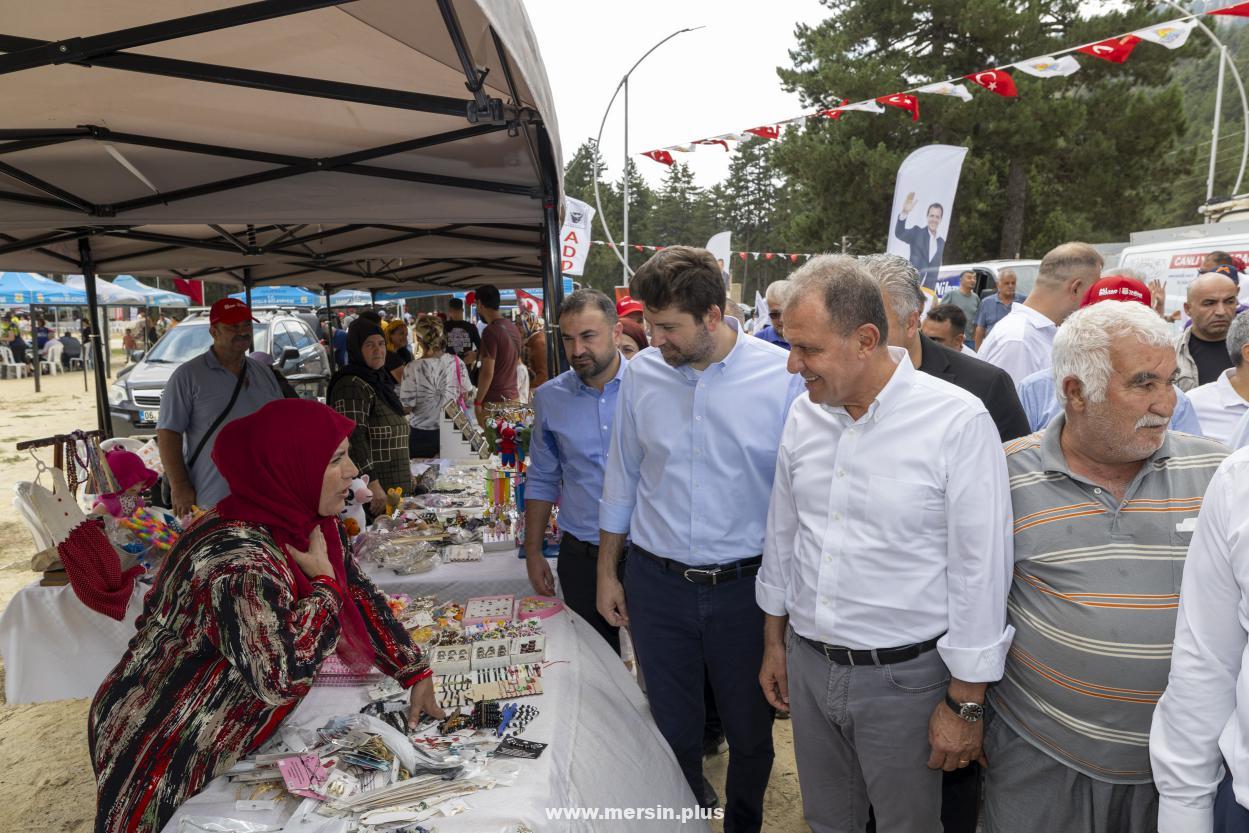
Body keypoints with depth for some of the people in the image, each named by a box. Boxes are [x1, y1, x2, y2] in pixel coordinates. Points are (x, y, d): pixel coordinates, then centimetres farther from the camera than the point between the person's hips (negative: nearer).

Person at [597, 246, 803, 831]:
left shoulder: (784, 375, -13)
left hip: (745, 584, -2)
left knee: (751, 730, 17)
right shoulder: (641, 373, -3)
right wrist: (607, 571, 10)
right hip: (656, 583, 2)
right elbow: (621, 479, 7)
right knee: (674, 729, 17)